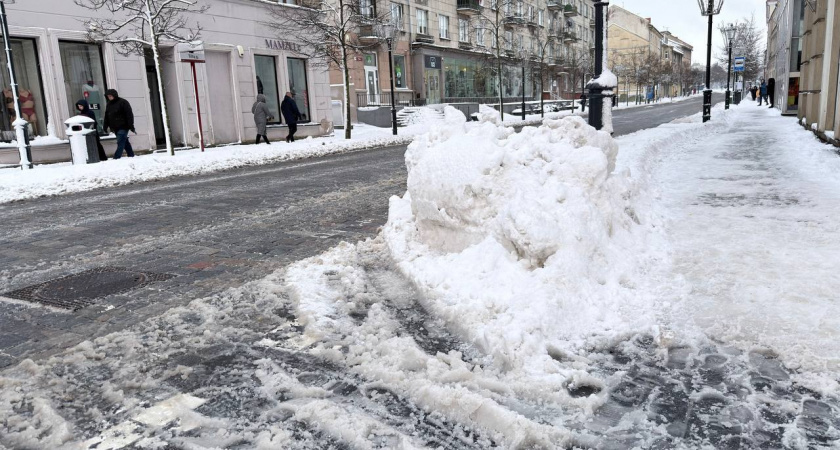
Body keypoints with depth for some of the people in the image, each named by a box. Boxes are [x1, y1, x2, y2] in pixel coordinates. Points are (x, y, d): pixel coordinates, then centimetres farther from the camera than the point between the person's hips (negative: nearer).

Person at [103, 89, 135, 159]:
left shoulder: (123, 102, -8)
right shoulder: (109, 104, 14)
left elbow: (129, 115, -12)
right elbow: (106, 117, 19)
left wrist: (131, 126, -17)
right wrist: (105, 127, 14)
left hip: (123, 127, -7)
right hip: (115, 128, 7)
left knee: (120, 143, -12)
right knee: (125, 142, 13)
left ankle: (116, 158, -16)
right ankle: (131, 155, 21)